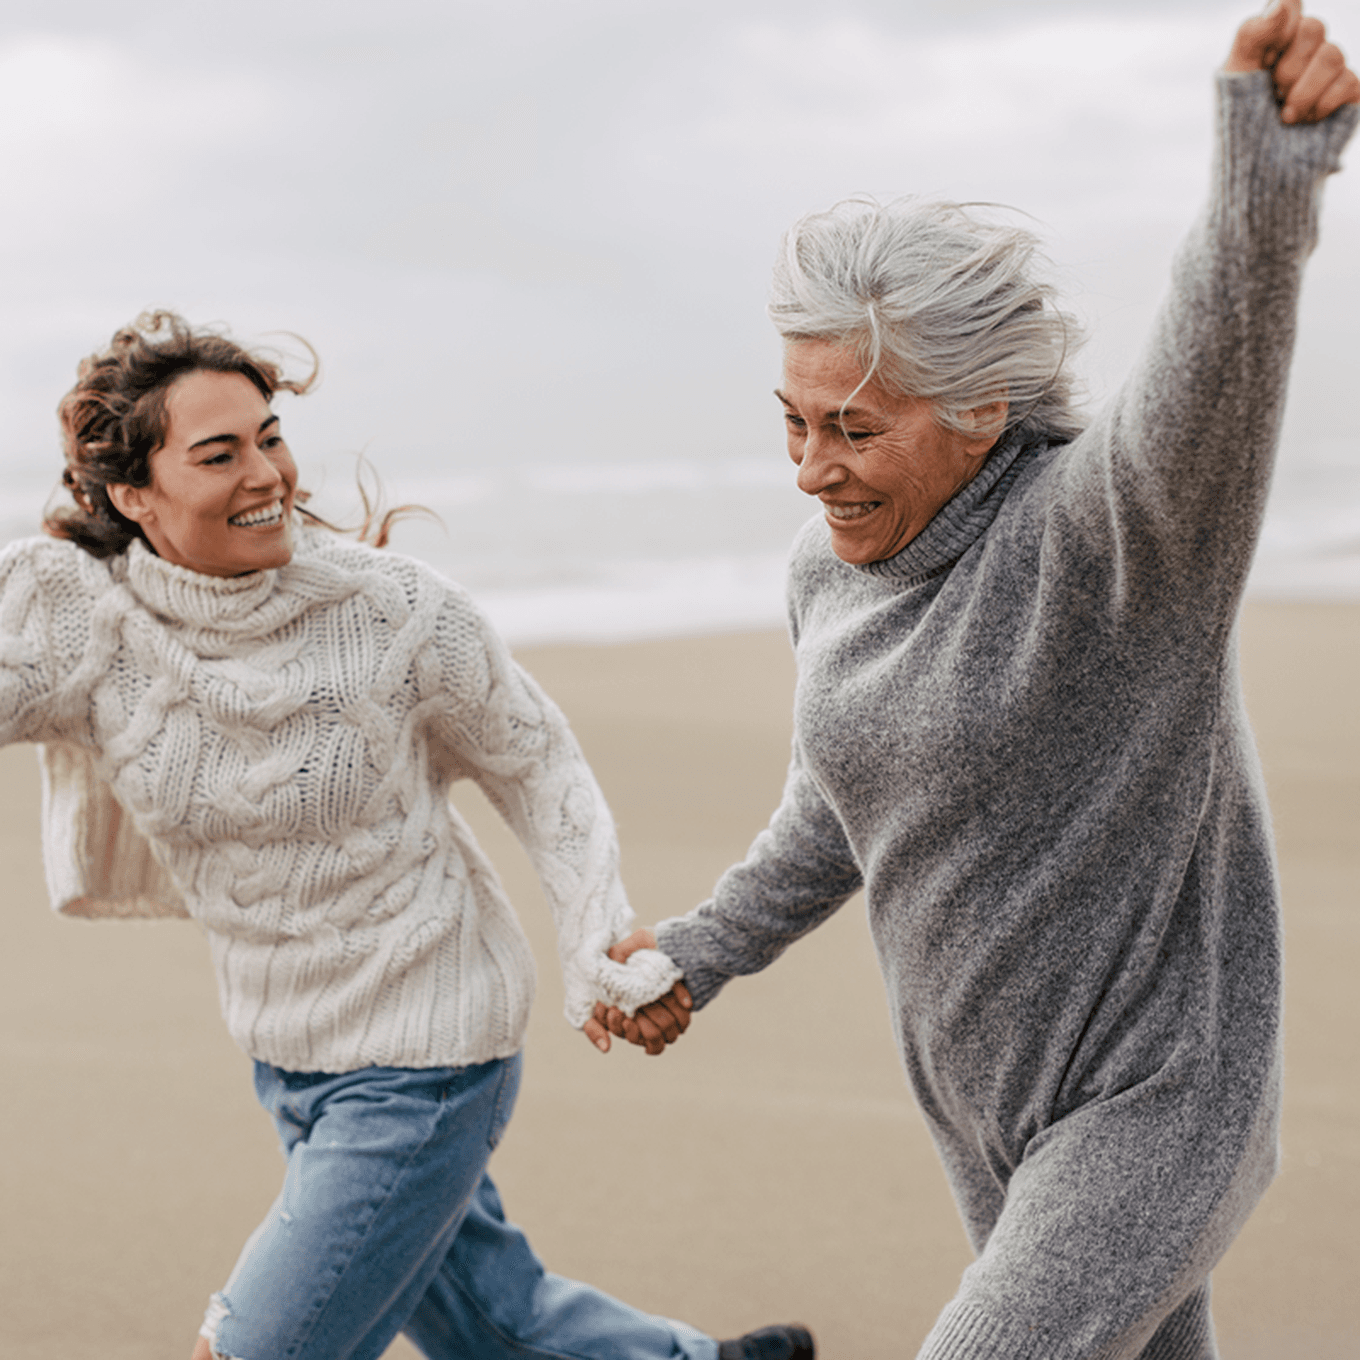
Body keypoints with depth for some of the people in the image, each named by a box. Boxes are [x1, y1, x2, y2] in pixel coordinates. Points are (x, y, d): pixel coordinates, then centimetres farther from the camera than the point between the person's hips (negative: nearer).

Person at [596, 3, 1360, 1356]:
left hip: (1160, 1095, -8)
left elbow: (1214, 372, -48)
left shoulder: (1117, 518, -25)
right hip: (996, 1098, 8)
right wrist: (699, 952, 6)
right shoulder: (837, 566, -3)